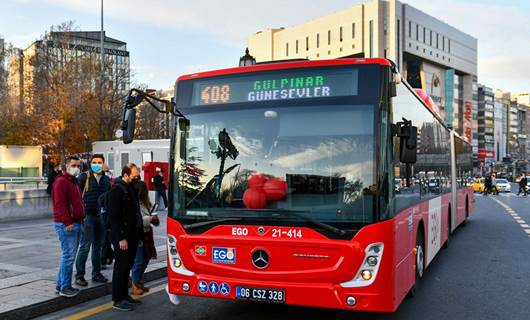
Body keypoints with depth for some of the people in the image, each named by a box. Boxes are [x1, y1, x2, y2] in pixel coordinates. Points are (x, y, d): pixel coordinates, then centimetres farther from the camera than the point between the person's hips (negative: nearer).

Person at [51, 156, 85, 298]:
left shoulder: (73, 182, 21)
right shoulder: (61, 181, -11)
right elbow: (60, 204, -19)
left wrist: (81, 220, 21)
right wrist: (68, 222, -22)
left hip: (76, 224, 10)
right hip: (66, 225, -10)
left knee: (68, 255, 13)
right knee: (68, 256, -8)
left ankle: (61, 285, 21)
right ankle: (65, 287, -2)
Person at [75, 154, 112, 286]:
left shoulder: (106, 179, 11)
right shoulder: (84, 177, -4)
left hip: (102, 216, 5)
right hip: (88, 216, -5)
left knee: (98, 247, 12)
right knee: (85, 246, -6)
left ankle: (96, 273, 21)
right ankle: (79, 275, 2)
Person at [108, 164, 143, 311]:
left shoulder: (131, 188, 14)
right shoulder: (117, 190, -14)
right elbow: (114, 216, -18)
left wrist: (139, 233, 14)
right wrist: (121, 238, -20)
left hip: (132, 236, 8)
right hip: (122, 238, -8)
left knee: (127, 267, 15)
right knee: (121, 267, -1)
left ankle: (124, 295, 26)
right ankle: (117, 300, 8)